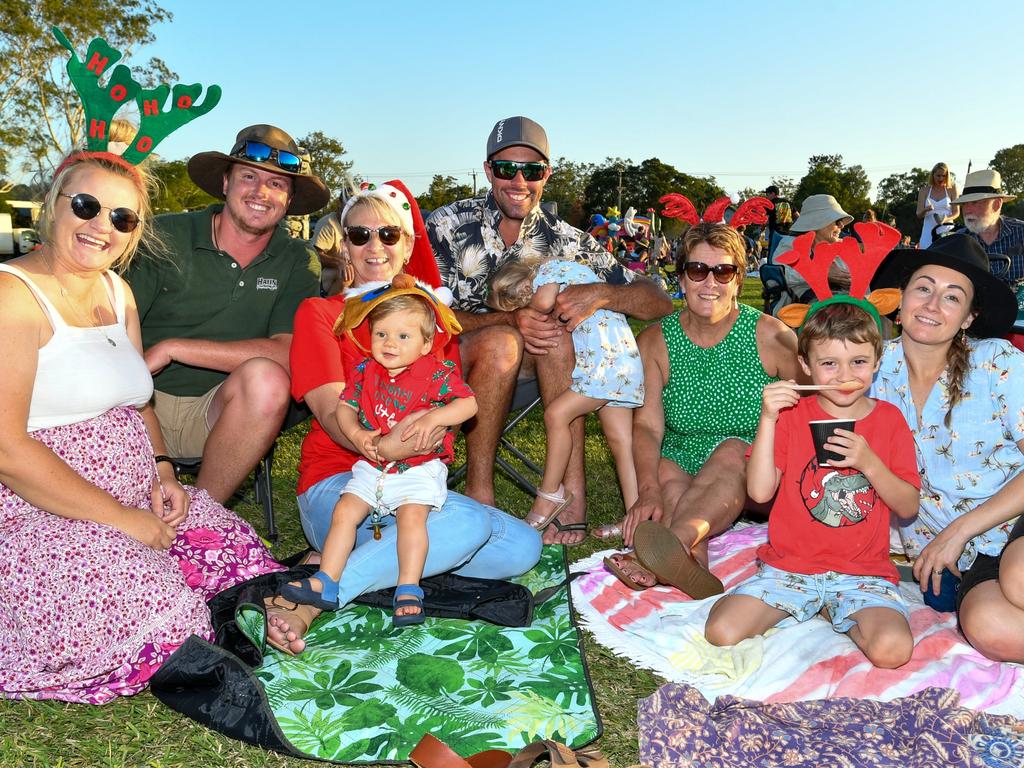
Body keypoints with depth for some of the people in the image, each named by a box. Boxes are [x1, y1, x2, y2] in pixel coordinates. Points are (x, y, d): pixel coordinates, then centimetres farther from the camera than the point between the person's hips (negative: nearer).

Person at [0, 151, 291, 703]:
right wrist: (121, 519, -19)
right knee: (156, 610, -24)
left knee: (236, 550, -3)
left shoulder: (117, 292, 12)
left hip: (132, 505, 8)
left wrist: (162, 471, 1)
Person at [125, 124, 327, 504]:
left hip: (212, 414, 1)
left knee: (266, 379, -30)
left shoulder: (297, 263, 0)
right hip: (142, 403, 0)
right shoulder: (166, 236, -3)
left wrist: (171, 348, -17)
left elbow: (289, 355, -13)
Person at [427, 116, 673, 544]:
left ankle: (570, 491, -29)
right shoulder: (450, 225, -7)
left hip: (526, 376, 3)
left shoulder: (564, 241, -2)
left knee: (554, 329, -27)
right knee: (500, 343, -33)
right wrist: (511, 320, -29)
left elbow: (659, 303, -6)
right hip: (446, 368, -2)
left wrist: (601, 293, -29)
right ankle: (479, 493, -24)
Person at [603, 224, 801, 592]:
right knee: (666, 473, -30)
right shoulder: (655, 341, 2)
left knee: (733, 452, -33)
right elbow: (647, 425, -9)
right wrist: (648, 490, -27)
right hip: (684, 470, 2)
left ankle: (668, 546, -55)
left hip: (755, 480, -2)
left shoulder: (771, 336, -2)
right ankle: (691, 566, -52)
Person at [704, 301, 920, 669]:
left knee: (892, 650, -27)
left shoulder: (889, 420, 4)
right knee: (721, 632, -18)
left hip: (862, 572, 0)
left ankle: (836, 612, 5)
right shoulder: (792, 414, 1)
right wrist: (768, 420, -18)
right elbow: (759, 492, -10)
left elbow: (908, 508, 0)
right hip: (789, 566, 0)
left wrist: (869, 463, -16)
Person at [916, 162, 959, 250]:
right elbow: (919, 215, 6)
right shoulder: (924, 190, 9)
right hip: (929, 230, 1)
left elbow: (956, 212, 5)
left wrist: (946, 219, -16)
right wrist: (925, 210, -17)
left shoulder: (951, 189, 7)